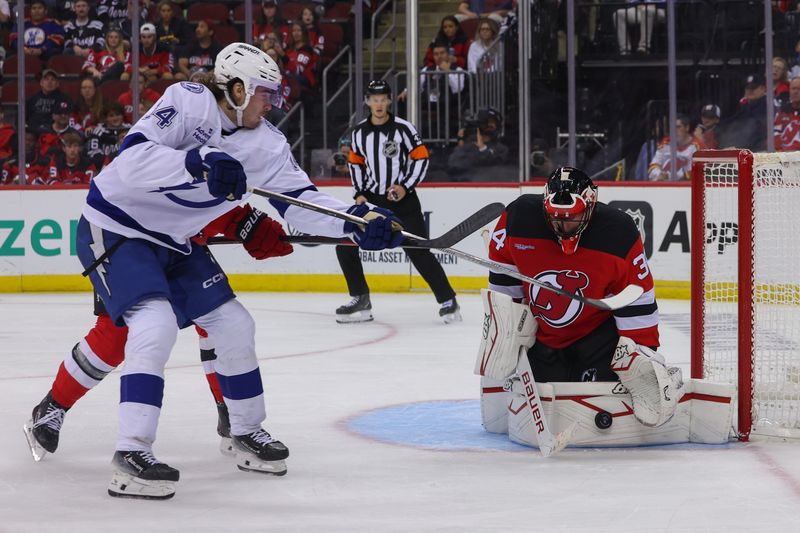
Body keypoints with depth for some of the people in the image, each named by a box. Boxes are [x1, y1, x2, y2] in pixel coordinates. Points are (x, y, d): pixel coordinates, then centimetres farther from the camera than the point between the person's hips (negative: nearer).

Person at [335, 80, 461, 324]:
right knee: (345, 245, -5)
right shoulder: (359, 132, 3)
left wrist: (405, 187, -16)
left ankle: (447, 300, 1)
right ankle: (360, 300, 8)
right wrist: (359, 194, 3)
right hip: (371, 198, 5)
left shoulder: (403, 128, -11)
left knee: (418, 251, -11)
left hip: (403, 199, -4)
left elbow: (421, 158, -7)